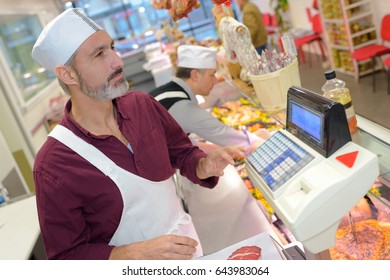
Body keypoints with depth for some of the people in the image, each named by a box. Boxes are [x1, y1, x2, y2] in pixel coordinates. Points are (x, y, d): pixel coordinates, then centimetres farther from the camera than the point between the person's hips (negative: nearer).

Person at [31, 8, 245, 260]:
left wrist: (204, 166, -20)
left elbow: (182, 152, 1)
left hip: (186, 238, 5)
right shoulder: (53, 167, -25)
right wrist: (141, 253, -29)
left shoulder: (143, 105, -12)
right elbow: (66, 254, -17)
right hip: (136, 271, -4)